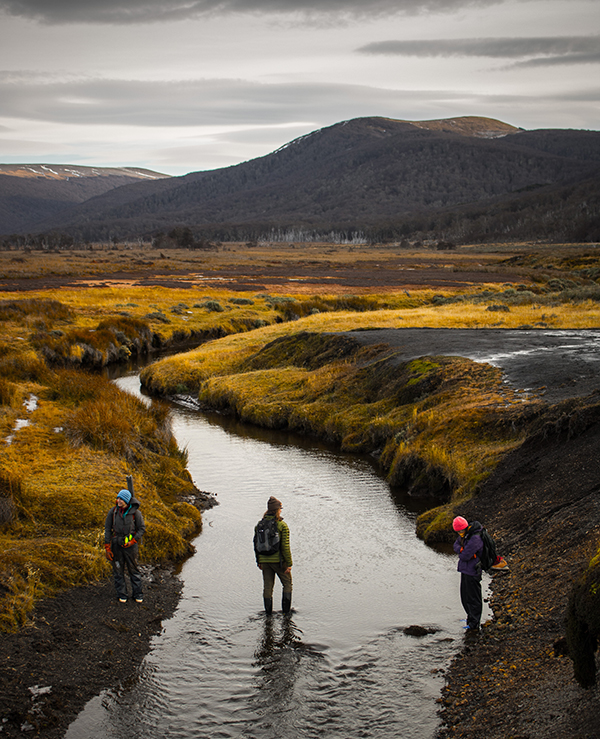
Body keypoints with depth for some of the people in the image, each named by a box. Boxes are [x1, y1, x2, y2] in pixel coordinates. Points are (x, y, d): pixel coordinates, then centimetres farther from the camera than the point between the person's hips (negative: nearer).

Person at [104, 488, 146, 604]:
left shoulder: (134, 512, -7)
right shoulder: (113, 511, -2)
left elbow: (142, 528, 0)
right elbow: (107, 529, 3)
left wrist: (133, 541, -11)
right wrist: (107, 546, -1)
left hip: (130, 544, -2)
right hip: (116, 544, 2)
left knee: (134, 569, 4)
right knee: (118, 570, 7)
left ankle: (137, 594, 15)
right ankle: (121, 594, 19)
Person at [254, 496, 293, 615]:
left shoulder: (259, 525, 4)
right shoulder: (282, 525, -11)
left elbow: (256, 544, 8)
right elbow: (285, 546, -13)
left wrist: (258, 561, 17)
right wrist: (289, 564, -8)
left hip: (264, 560, 4)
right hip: (279, 560, -4)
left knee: (267, 586, 10)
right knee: (287, 584, 11)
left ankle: (268, 611, 12)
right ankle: (286, 611, 7)